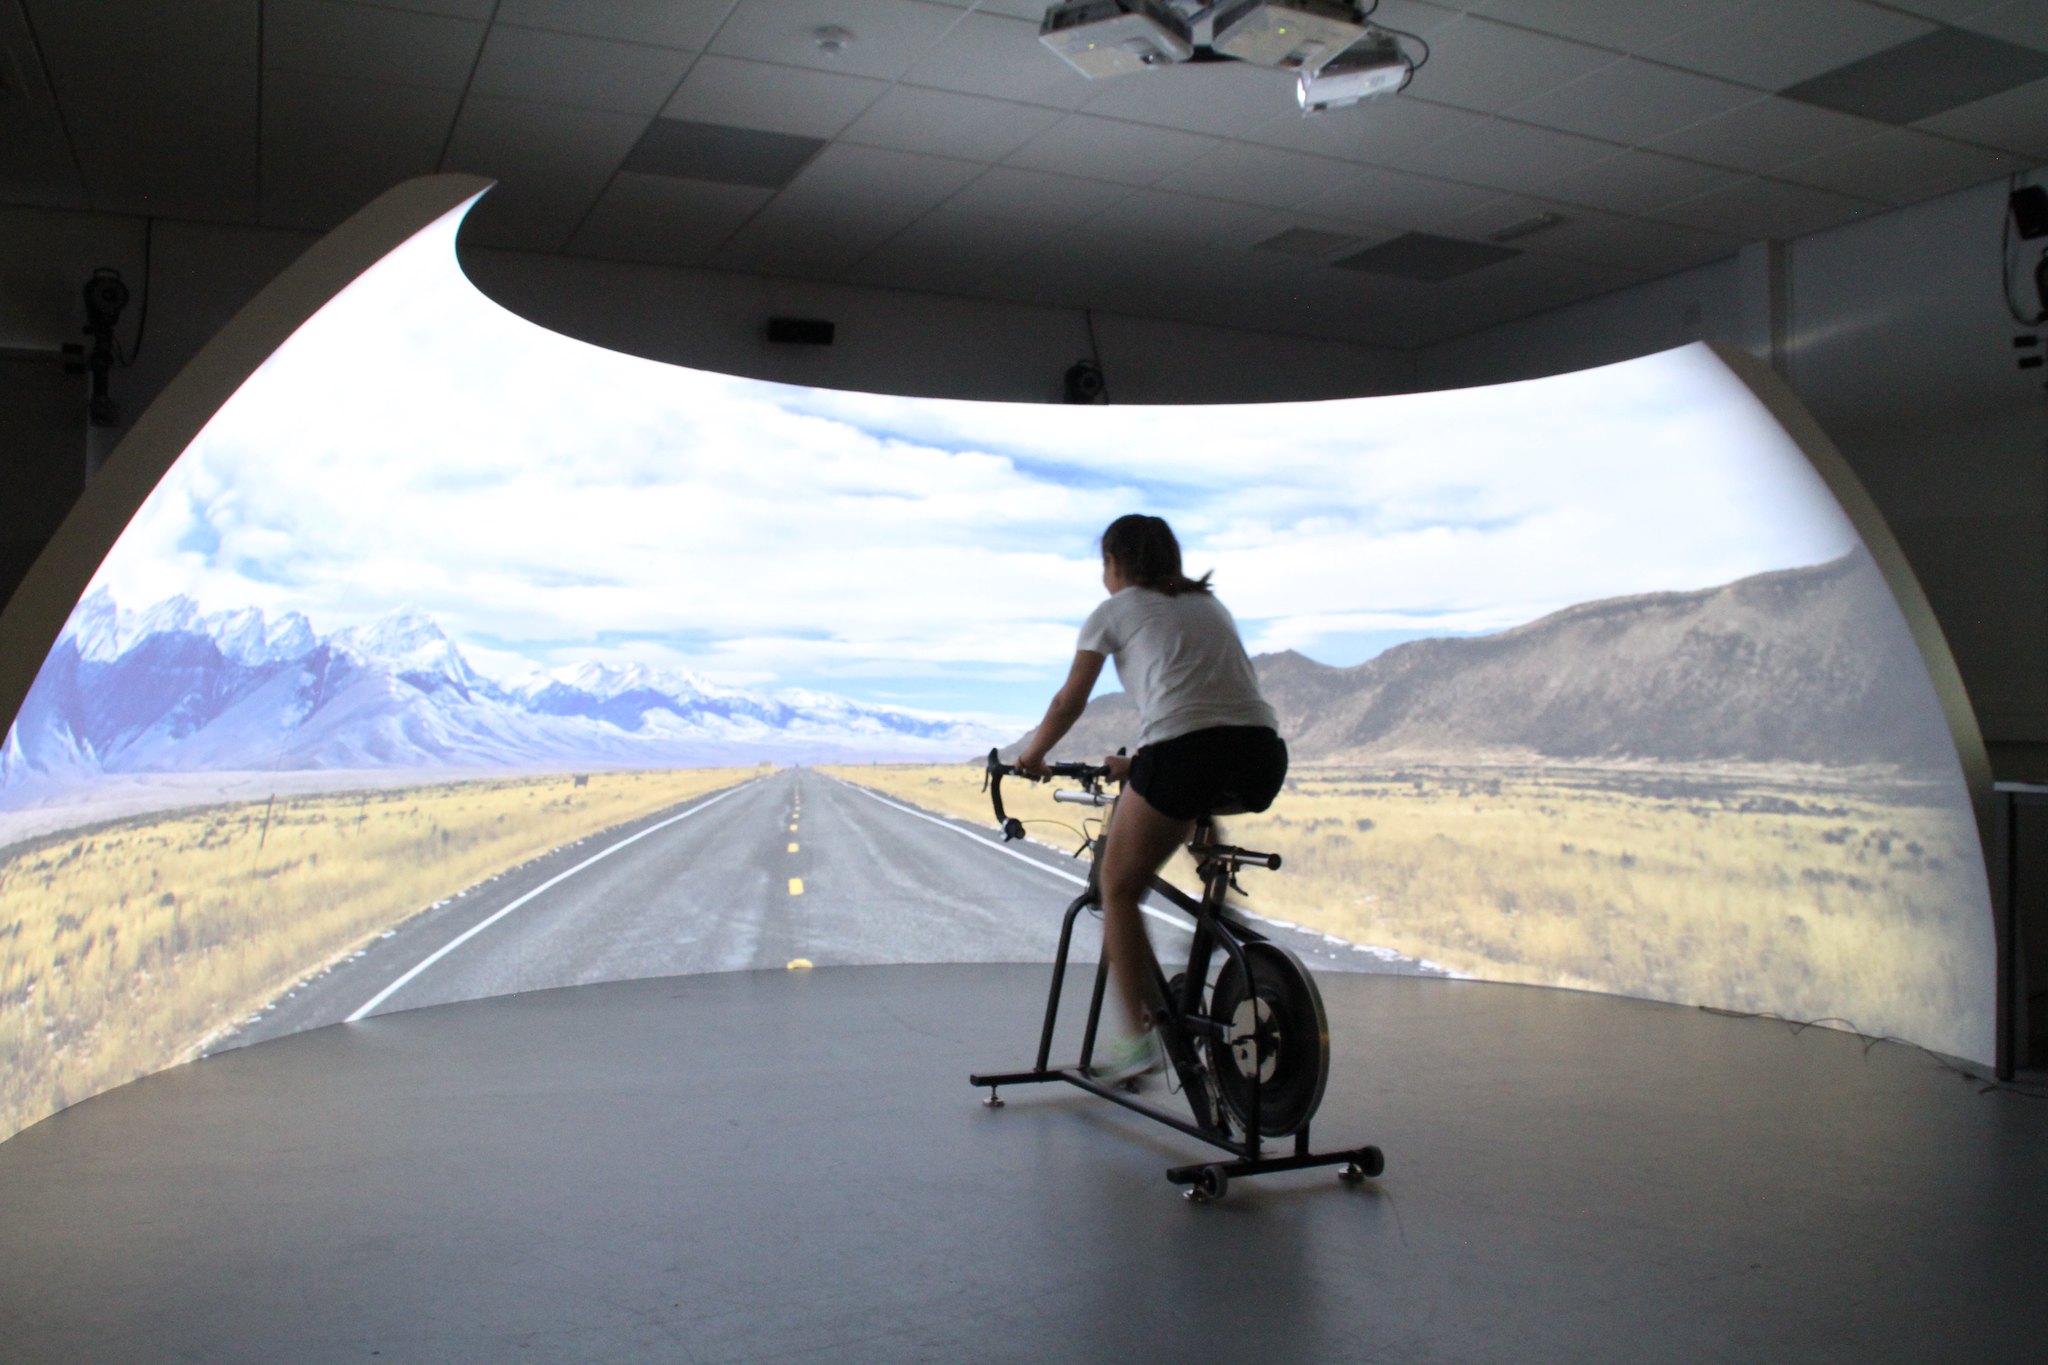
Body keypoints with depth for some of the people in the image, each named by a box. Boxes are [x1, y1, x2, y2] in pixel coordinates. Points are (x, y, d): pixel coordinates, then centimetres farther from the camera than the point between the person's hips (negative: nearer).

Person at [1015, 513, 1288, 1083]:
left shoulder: (1114, 611, 16)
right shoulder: (1208, 603, 31)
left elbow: (1069, 701, 22)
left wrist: (1031, 757, 39)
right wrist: (1137, 764, 49)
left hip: (1185, 752, -6)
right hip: (1264, 757, 6)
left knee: (1118, 891, 11)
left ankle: (1143, 1036, 7)